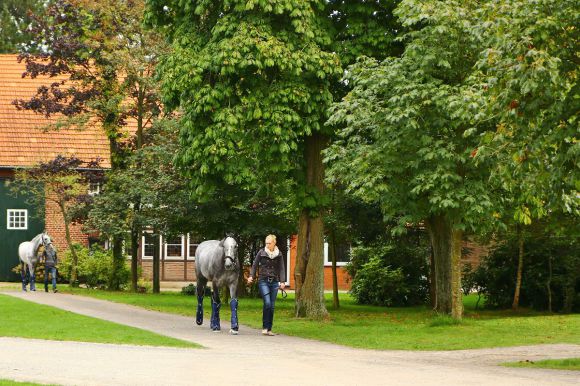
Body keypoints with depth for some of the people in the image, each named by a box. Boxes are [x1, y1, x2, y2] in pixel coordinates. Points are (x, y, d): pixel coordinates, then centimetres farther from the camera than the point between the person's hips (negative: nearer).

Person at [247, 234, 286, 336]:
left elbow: (281, 269, 4)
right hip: (263, 281, -3)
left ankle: (269, 329, 9)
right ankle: (265, 327, -8)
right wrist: (251, 276, -7)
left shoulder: (279, 254, 6)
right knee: (267, 303, -17)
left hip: (274, 282, 3)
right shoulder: (261, 252, 1)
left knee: (272, 306, 3)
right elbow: (254, 265, 6)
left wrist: (282, 281, -7)